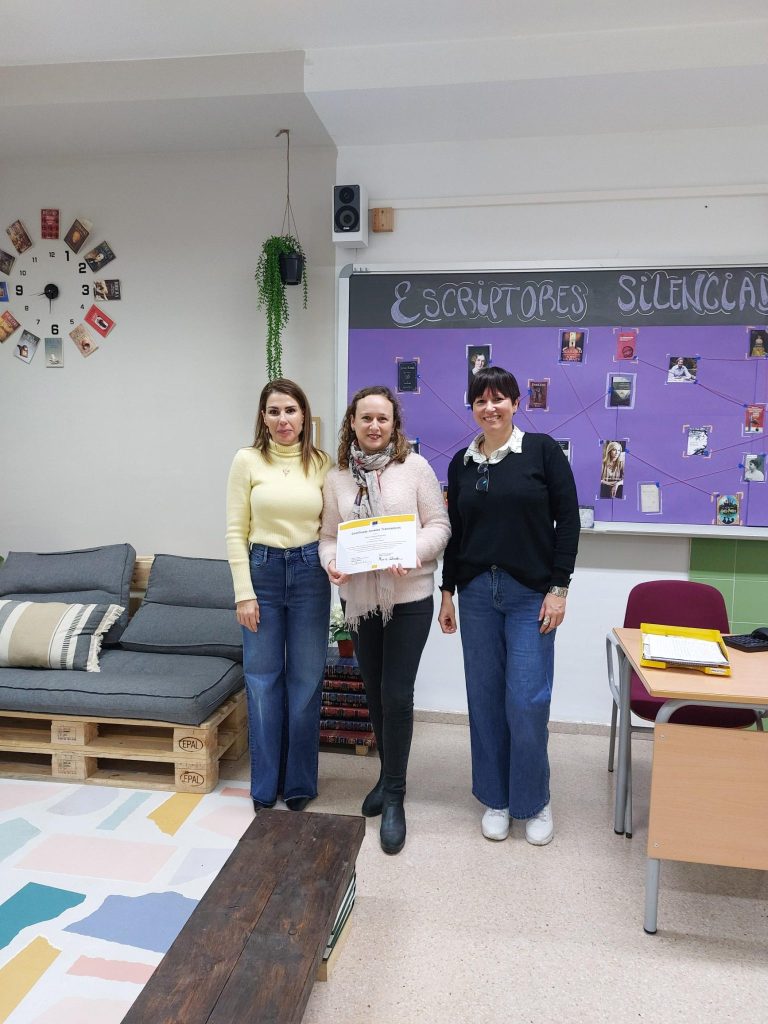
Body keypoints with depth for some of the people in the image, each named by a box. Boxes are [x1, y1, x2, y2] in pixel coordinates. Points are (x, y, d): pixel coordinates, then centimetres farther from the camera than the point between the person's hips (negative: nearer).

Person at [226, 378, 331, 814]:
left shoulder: (321, 463, 2)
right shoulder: (248, 460, -2)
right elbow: (236, 531, -3)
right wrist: (244, 592, -6)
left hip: (310, 572, 1)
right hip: (263, 570, -1)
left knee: (306, 679, 8)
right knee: (263, 680, 7)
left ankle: (300, 784, 25)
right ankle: (265, 786, 24)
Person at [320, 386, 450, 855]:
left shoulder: (415, 467, -4)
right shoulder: (337, 477, 5)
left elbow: (439, 525, -5)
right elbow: (329, 535, 7)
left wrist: (412, 553, -22)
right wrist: (332, 563, -14)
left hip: (409, 597, -4)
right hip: (360, 599, 4)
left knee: (397, 695, -5)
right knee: (375, 693, 16)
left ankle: (394, 797, 12)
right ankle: (389, 776, 38)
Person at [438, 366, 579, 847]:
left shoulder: (543, 450, -4)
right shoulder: (462, 462, 8)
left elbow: (568, 520, -5)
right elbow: (455, 532, 11)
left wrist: (559, 589, -9)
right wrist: (448, 592, 10)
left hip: (531, 593, -3)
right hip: (477, 593, 4)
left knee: (527, 700, -3)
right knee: (485, 697, 9)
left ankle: (535, 801, 20)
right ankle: (496, 798, 26)